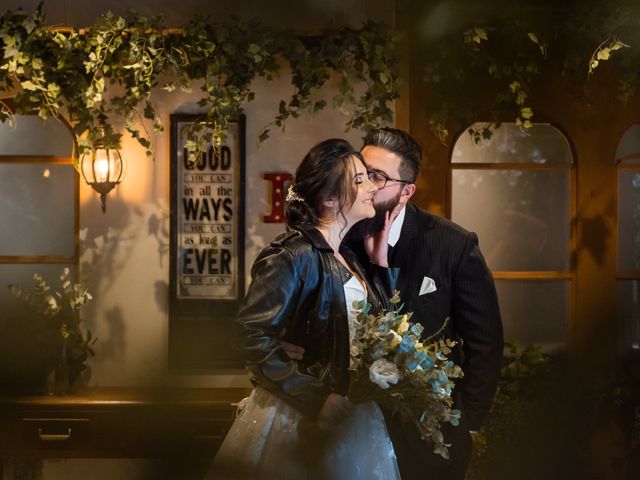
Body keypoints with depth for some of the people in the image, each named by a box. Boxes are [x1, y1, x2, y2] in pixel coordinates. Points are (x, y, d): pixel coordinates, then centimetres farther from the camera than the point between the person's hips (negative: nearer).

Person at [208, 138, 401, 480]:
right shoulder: (295, 256, -17)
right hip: (302, 420, -8)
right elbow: (253, 337, -21)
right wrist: (317, 399, -20)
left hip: (351, 417, 8)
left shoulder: (347, 257, 8)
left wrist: (380, 259, 1)